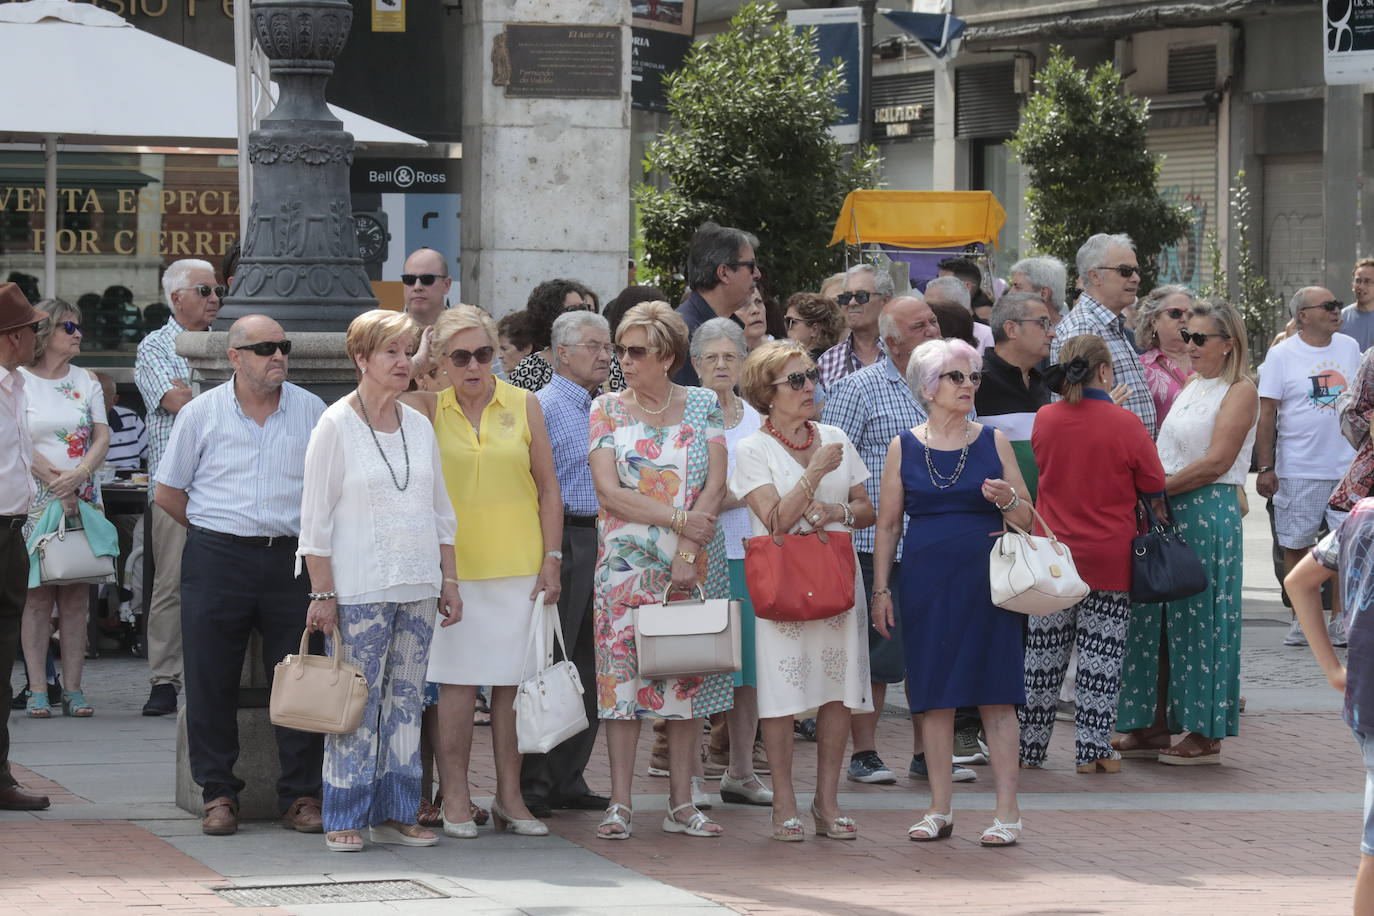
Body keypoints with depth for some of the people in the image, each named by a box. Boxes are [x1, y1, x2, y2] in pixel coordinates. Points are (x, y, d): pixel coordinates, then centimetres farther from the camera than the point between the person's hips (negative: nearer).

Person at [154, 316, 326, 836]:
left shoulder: (311, 412, 7)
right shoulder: (202, 414, 3)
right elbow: (168, 493, 9)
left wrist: (305, 536, 7)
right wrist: (218, 532, 8)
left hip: (291, 559, 1)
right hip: (217, 560, -1)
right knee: (212, 683, 1)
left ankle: (301, 795, 6)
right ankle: (218, 794, 9)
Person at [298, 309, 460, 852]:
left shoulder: (419, 426, 11)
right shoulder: (336, 426, -4)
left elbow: (439, 511, 18)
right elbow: (316, 516, -6)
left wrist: (449, 581, 13)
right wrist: (322, 593, -11)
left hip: (417, 589, 5)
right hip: (359, 592, -5)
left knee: (406, 701, 6)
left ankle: (394, 814, 12)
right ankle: (344, 819, 1)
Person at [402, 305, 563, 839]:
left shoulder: (523, 406, 5)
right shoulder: (426, 409, 3)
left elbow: (548, 489, 7)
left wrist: (552, 559, 2)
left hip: (519, 569, 1)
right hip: (454, 569, -1)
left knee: (512, 686, 3)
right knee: (458, 685, -4)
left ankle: (510, 799, 11)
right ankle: (455, 802, 3)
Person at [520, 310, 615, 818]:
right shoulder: (542, 408, -8)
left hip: (601, 543, 8)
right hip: (564, 542, -8)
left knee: (588, 669, 9)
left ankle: (568, 780, 14)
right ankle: (532, 783, -2)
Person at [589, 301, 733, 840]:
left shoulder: (702, 406, 5)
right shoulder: (607, 409, 3)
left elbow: (715, 486, -2)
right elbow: (609, 491, -6)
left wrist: (687, 553, -12)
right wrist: (679, 519, -13)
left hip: (694, 565, 1)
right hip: (626, 562, -1)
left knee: (689, 673, 2)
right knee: (622, 671, -5)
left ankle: (682, 804, 7)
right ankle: (620, 804, -4)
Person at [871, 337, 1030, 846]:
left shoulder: (992, 442, 6)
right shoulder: (904, 447, 7)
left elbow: (1028, 518, 7)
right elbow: (887, 524, 10)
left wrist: (1007, 501, -14)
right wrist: (881, 590, 5)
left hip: (984, 582, -1)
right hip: (926, 584, 1)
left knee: (995, 695, -5)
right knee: (934, 696, 4)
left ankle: (1007, 811, -2)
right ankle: (939, 809, 13)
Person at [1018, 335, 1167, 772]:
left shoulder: (1045, 419, -3)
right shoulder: (1125, 424, -12)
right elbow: (1155, 487, -3)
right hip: (1109, 558, -3)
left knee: (1044, 651, 11)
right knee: (1102, 655, 2)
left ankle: (1030, 745, 16)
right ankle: (1093, 750, 2)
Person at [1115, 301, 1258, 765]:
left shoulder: (1239, 391, -6)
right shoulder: (1191, 388, 18)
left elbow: (1215, 462, -15)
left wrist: (1158, 487, -16)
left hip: (1209, 513, -8)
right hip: (1165, 512, 8)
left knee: (1198, 619, -4)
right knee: (1155, 618, 6)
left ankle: (1206, 734, 1)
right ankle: (1154, 725, 12)